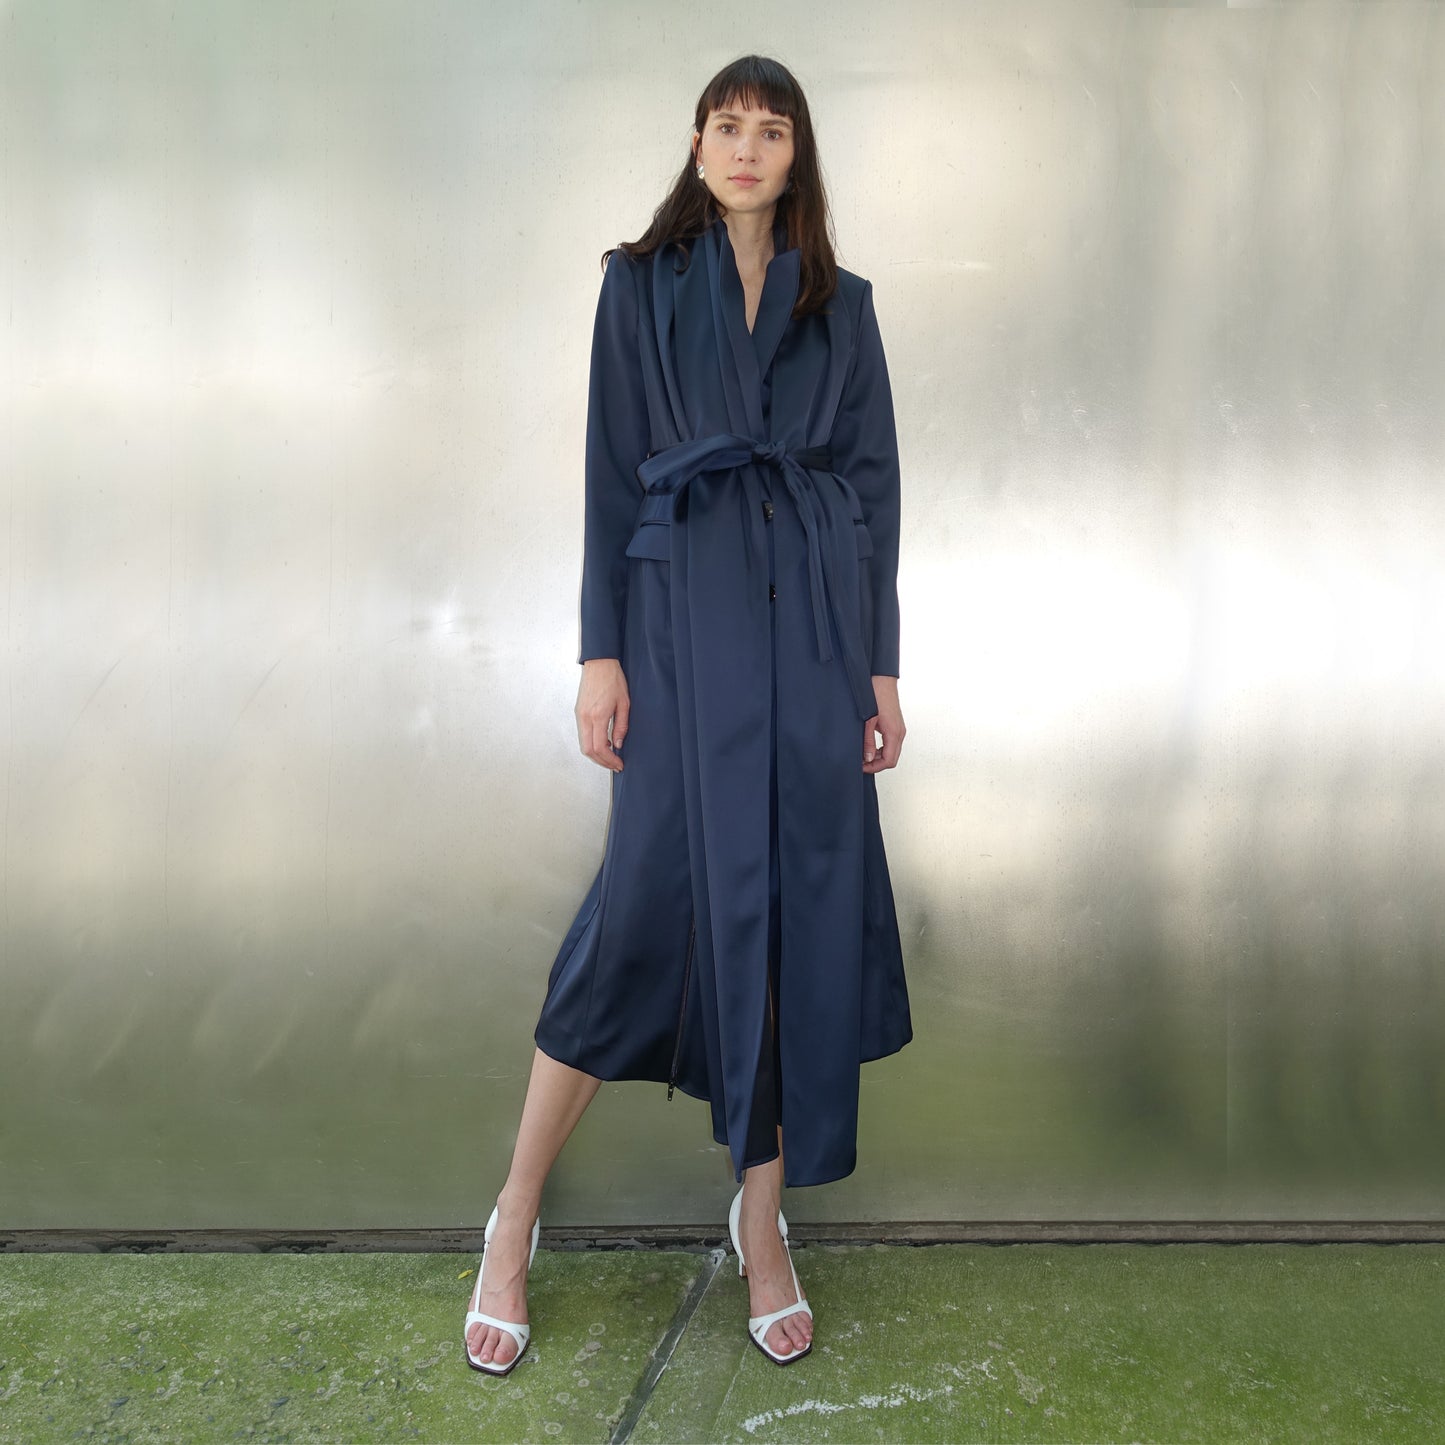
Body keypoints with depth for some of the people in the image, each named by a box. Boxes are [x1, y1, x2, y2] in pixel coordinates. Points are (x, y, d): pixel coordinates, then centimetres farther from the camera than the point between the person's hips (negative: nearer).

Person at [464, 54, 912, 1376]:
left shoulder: (842, 304, 13)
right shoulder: (641, 283, 8)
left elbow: (874, 485, 10)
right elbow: (612, 472, 3)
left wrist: (881, 665, 4)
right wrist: (601, 653, -5)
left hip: (816, 623, 3)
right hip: (685, 612, -2)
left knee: (806, 900, 2)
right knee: (655, 894, -7)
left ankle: (765, 1214, 18)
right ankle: (517, 1217, 10)